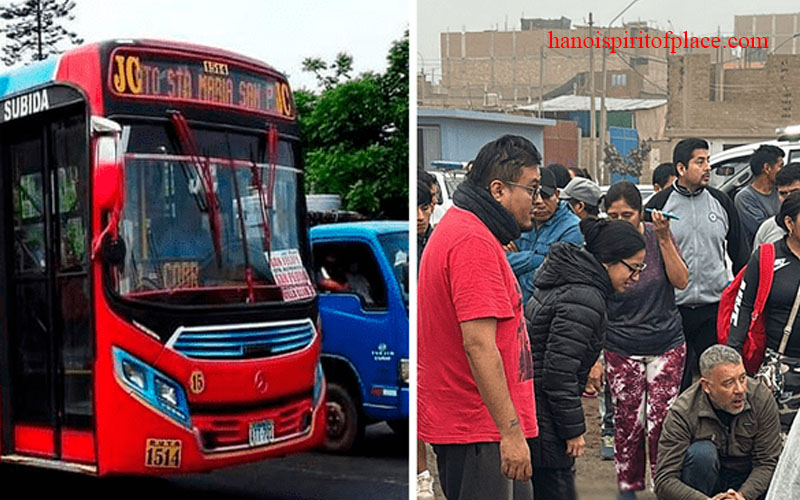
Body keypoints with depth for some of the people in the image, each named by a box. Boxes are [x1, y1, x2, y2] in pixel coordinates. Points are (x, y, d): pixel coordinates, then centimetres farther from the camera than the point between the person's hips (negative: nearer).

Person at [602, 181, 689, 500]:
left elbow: (681, 281, -8)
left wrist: (664, 238, -17)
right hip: (621, 350, 0)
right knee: (627, 422, 4)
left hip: (667, 344, 1)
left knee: (660, 422, -1)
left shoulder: (657, 236, -2)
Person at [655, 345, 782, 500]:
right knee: (702, 452, -33)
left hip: (747, 483, 2)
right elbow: (664, 481, -25)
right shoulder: (682, 413, -23)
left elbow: (767, 462, -11)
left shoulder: (762, 398, -17)